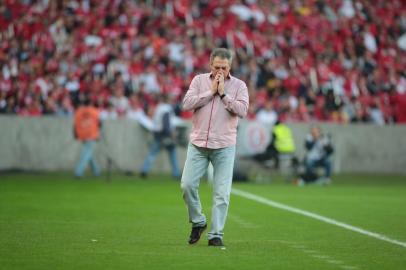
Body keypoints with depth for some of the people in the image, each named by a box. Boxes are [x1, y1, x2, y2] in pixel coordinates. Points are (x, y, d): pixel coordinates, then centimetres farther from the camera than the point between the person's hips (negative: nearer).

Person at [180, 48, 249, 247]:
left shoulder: (238, 85, 4)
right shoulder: (199, 80, 7)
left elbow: (242, 110, -10)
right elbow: (187, 104, -6)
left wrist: (223, 94, -10)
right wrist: (210, 92, -9)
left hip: (224, 147, -1)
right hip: (198, 144, 2)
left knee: (221, 193, -4)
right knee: (187, 185, -4)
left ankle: (216, 234, 1)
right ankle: (197, 222, 17)